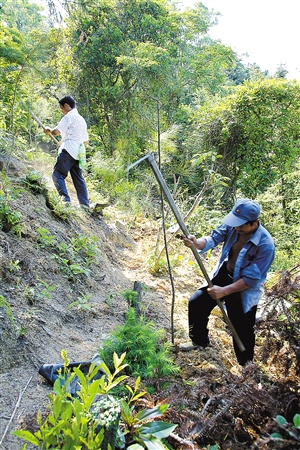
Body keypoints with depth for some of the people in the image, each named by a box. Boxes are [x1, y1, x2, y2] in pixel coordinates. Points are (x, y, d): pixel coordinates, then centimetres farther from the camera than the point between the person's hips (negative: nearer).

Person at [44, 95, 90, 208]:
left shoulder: (69, 116, -2)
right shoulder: (82, 119, 25)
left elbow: (56, 131, -13)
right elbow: (86, 141, 27)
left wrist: (49, 130, 7)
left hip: (69, 151, -8)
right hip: (79, 153, 8)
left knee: (58, 174, -6)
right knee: (78, 178, 8)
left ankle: (65, 199, -19)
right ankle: (85, 205, 4)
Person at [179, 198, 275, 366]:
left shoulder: (266, 245, -30)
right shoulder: (232, 225, -16)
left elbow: (252, 279, -27)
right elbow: (213, 239, -17)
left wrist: (224, 291, -32)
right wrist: (196, 243, -40)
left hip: (244, 289, -5)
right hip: (223, 275, 5)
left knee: (242, 331, 5)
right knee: (196, 303, 10)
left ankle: (245, 365, 33)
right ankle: (200, 340, 36)